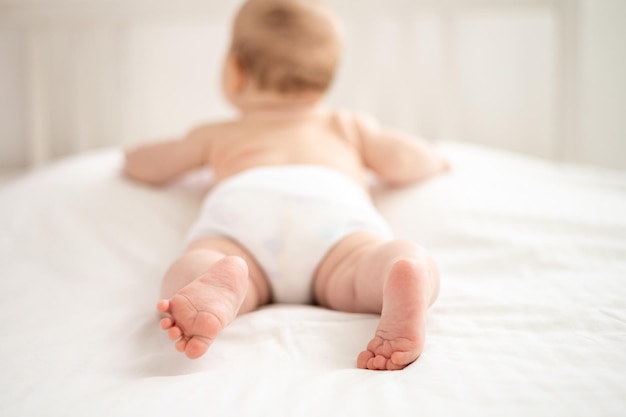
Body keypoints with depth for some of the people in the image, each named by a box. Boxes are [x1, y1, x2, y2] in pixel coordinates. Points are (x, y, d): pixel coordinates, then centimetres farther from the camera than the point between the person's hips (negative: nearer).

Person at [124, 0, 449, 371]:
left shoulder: (218, 134, 43)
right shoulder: (346, 125, 42)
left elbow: (140, 164, 54)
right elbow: (404, 162, 32)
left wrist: (197, 153, 75)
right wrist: (434, 161, 57)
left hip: (240, 201, 1)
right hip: (335, 204, 0)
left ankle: (218, 285, -54)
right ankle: (403, 272, -57)